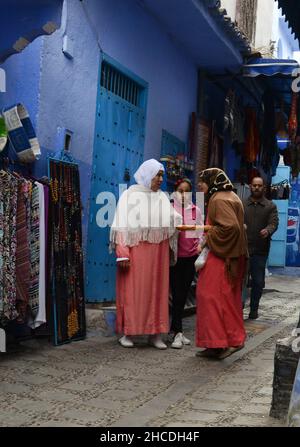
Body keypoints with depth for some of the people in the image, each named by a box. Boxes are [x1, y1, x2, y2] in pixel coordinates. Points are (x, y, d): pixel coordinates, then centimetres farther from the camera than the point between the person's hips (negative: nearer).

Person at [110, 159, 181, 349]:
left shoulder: (162, 197, 13)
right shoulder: (130, 195, -1)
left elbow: (173, 223, 6)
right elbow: (122, 225, -8)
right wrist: (122, 253, -16)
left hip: (158, 253, 4)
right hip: (135, 250, -4)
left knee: (157, 291, 6)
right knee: (132, 290, -1)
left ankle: (155, 333, 12)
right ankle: (128, 332, 8)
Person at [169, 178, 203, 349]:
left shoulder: (196, 210, 9)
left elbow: (200, 231, 13)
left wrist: (200, 244, -3)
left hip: (191, 256, 4)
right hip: (174, 255, -4)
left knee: (184, 293, 9)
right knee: (178, 293, -7)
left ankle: (174, 328, 21)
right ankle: (178, 332, -5)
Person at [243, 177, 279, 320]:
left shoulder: (270, 206, 6)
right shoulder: (242, 205, 9)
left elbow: (274, 223, -7)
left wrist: (268, 230, -28)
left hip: (260, 250, 0)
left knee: (258, 281, 6)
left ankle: (254, 309, 21)